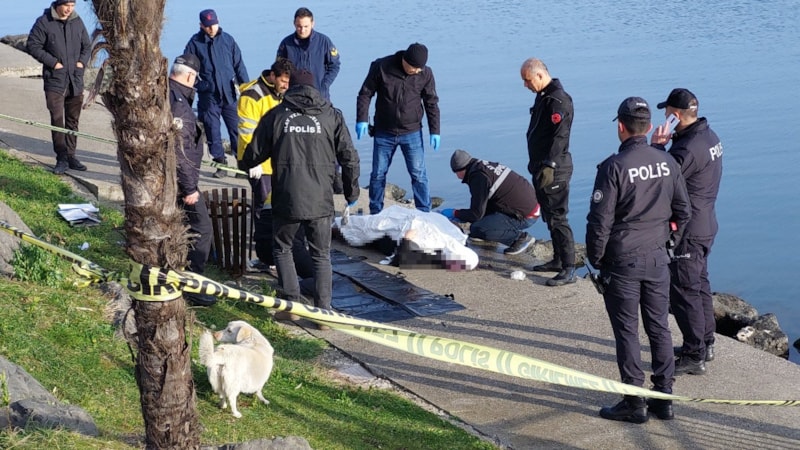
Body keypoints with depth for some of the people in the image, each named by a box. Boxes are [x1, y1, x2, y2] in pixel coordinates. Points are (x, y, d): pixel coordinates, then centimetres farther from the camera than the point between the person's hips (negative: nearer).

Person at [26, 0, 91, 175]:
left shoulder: (77, 21, 8)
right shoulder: (44, 22, -5)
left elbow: (87, 46, 18)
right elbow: (32, 45, -6)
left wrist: (82, 61, 0)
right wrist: (53, 62, -12)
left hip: (75, 80, 4)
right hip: (55, 81, -4)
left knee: (73, 120, 9)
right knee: (57, 119, -9)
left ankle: (71, 156, 18)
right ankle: (61, 159, -4)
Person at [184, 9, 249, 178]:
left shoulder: (228, 40, 4)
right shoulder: (195, 43, 1)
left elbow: (239, 65, 8)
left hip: (229, 94, 0)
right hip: (208, 96, 0)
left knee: (237, 129, -1)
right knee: (212, 131, 3)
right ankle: (221, 163, 14)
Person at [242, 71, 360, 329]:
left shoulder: (276, 115, 2)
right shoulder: (331, 116, 4)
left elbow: (254, 155, 7)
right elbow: (349, 157, 4)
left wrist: (246, 165, 32)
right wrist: (351, 192, 18)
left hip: (285, 201, 0)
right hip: (320, 201, 1)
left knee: (283, 250, 21)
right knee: (321, 257, 12)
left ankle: (292, 302, 13)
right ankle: (323, 312, 7)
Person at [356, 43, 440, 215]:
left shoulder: (425, 74, -9)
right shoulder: (381, 67, -13)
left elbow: (431, 103, 2)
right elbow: (365, 94, -4)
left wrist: (435, 131, -1)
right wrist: (362, 120, -12)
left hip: (412, 133, 0)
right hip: (384, 133, 0)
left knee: (418, 175, 0)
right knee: (378, 174, 7)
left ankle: (425, 213, 10)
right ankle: (375, 213, 21)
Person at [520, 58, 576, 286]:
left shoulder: (558, 100, -19)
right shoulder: (543, 96, 13)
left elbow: (559, 137, -25)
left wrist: (549, 166, -28)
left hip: (554, 170, -10)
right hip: (542, 167, 10)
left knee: (557, 218, -9)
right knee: (549, 216, 17)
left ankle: (568, 270, -6)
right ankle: (558, 259, 28)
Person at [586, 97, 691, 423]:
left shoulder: (613, 167, -15)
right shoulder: (667, 163, 1)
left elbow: (600, 220, -14)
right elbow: (683, 211, 9)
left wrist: (595, 259, -2)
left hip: (622, 261, -5)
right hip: (657, 260, 5)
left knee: (626, 331, 3)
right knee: (659, 328, 13)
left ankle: (634, 403, 8)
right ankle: (664, 398, 19)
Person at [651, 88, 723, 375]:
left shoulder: (687, 149, -27)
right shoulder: (708, 136, 5)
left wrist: (657, 146, -17)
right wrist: (668, 144, 1)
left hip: (688, 231, -10)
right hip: (705, 225, 10)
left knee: (684, 292, -1)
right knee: (699, 284, 22)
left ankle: (694, 357, 6)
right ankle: (705, 344, 34)